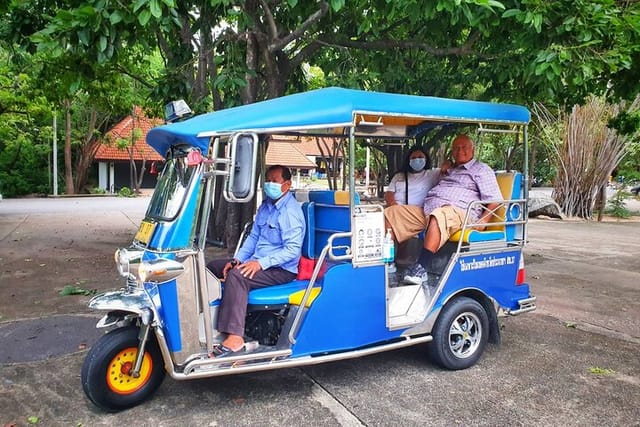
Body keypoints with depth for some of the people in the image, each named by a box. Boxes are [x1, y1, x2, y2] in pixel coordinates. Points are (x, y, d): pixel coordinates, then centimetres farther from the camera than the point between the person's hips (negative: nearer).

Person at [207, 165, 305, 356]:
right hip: (257, 262, 10)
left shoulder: (291, 211, -16)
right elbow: (253, 237, 16)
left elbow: (293, 249, -23)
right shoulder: (266, 205, 13)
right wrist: (237, 259, 2)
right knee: (213, 267, 7)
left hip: (282, 269, -10)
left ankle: (235, 337, -34)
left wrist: (261, 263, -27)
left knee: (236, 275, -33)